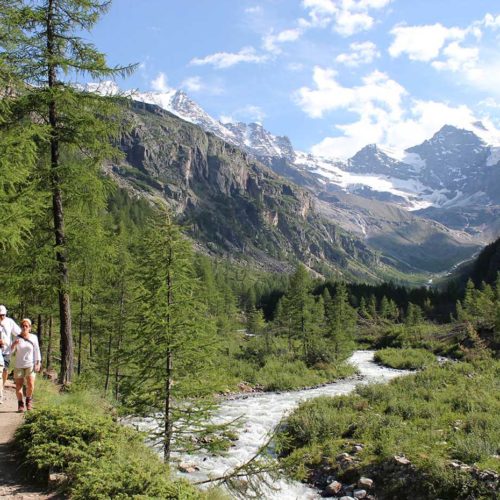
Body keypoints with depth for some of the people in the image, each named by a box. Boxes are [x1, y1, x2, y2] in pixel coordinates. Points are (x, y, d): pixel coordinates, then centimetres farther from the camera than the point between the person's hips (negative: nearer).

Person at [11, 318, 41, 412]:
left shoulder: (34, 337, -2)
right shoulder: (17, 338, 0)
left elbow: (37, 351, 1)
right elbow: (11, 351, -2)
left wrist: (38, 363, -6)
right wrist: (14, 344, -22)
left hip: (30, 365, -1)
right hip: (19, 365, 1)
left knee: (30, 385, -12)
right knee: (18, 386, -1)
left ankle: (29, 399, 16)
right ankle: (20, 404, 16)